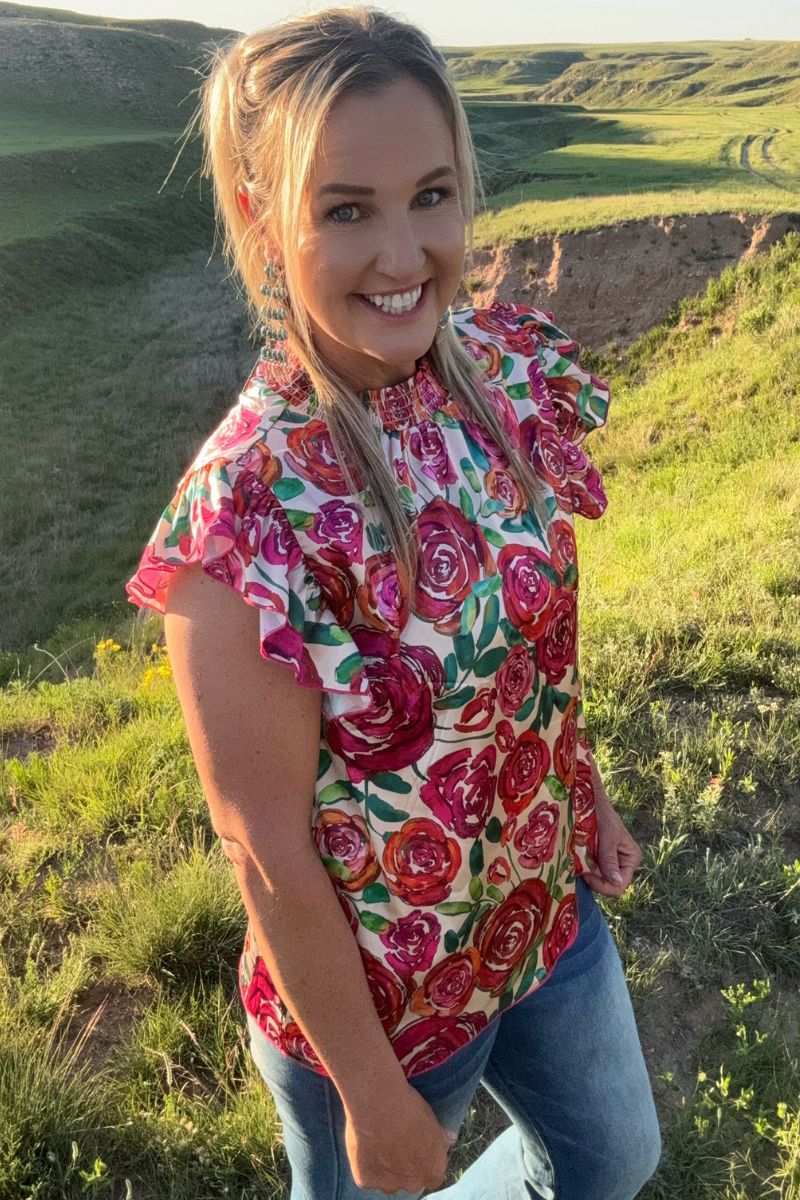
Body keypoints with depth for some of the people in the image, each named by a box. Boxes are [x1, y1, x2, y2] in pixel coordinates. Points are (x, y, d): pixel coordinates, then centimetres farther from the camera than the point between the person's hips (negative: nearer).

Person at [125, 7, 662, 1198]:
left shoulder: (503, 367, -12)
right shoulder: (245, 509, -32)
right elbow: (268, 850, -23)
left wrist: (589, 796, 11)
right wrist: (368, 1087, -12)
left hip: (551, 902, 6)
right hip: (374, 985, -5)